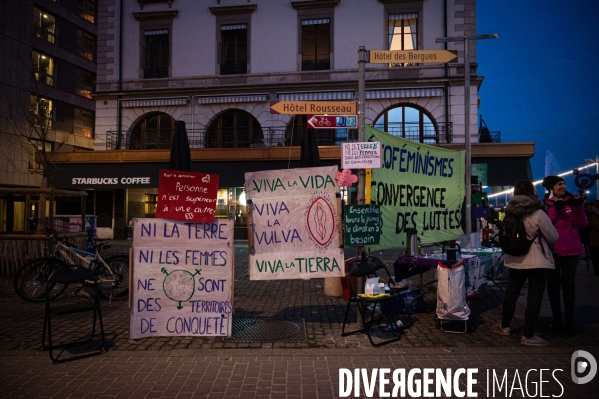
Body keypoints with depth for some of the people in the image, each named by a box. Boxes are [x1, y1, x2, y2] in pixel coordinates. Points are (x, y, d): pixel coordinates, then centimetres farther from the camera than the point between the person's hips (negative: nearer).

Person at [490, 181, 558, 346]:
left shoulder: (510, 212, 1)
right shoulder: (538, 214, -15)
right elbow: (553, 237, -6)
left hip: (516, 260, 6)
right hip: (537, 261, -6)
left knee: (511, 294, 17)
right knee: (534, 298, 2)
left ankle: (504, 326, 30)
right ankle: (528, 336, 7)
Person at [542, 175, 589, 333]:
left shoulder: (571, 201, 6)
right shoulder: (544, 204, 0)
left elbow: (582, 224, -1)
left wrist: (579, 206, -14)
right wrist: (554, 209, -19)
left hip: (571, 250, 1)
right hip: (552, 250, -1)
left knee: (568, 285, 6)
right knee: (553, 285, 3)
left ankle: (569, 320, 15)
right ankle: (556, 320, 15)